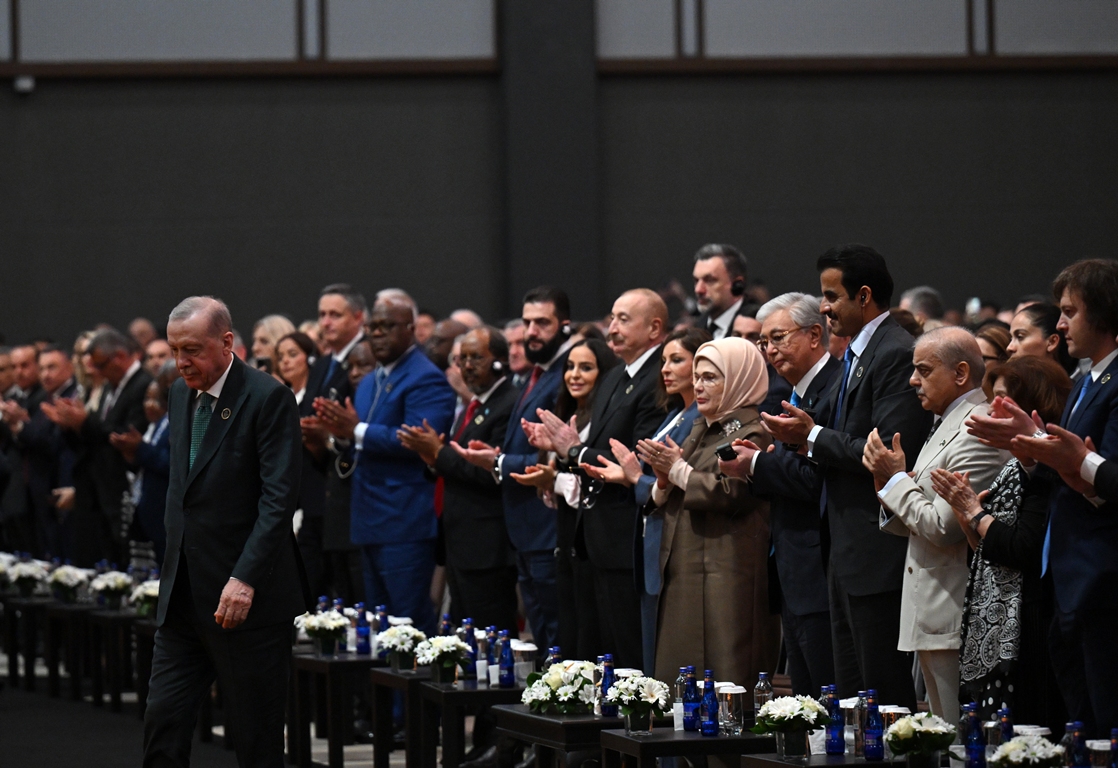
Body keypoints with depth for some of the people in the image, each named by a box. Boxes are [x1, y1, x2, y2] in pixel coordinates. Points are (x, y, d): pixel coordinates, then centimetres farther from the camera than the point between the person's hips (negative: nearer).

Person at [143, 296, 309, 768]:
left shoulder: (269, 398, -11)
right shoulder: (180, 394, 12)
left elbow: (279, 498, -17)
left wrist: (245, 579, -25)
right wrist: (173, 564, 13)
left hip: (248, 596, -7)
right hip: (184, 595, 7)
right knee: (163, 721, 2)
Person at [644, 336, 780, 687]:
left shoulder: (751, 434, -6)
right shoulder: (700, 431, 20)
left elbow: (731, 495, -19)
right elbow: (664, 503, 21)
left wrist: (679, 470, -11)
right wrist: (663, 480, -1)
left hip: (726, 576, -9)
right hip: (683, 573, 9)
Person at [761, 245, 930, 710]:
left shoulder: (897, 355, -15)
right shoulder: (856, 355, 17)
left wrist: (814, 436, -14)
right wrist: (803, 434, 2)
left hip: (878, 549, -11)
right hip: (847, 550, 11)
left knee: (885, 694, -7)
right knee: (850, 693, 13)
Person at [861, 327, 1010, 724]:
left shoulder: (978, 433, -15)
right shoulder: (943, 425, 17)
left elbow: (942, 528, -20)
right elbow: (912, 526, 19)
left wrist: (897, 478, -9)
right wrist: (886, 481, 2)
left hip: (956, 623, -11)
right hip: (931, 618, 11)